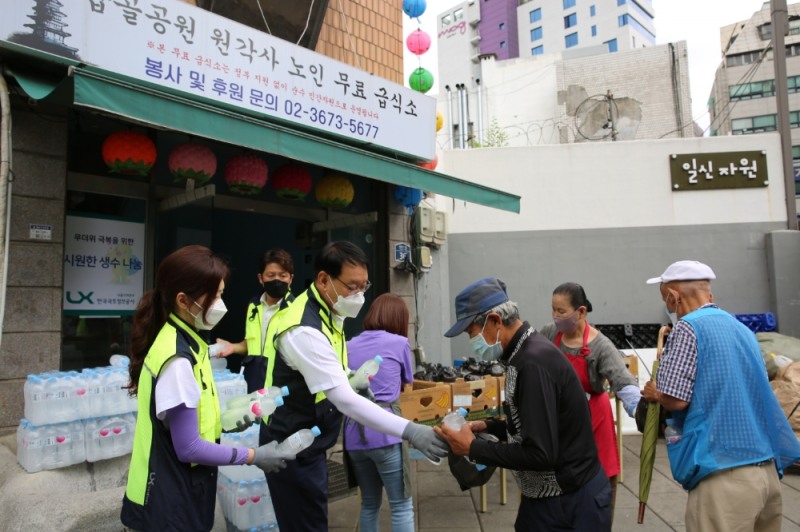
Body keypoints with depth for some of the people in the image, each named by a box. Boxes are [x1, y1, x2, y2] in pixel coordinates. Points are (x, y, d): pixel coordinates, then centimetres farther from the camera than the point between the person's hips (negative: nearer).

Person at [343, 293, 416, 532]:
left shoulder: (349, 346, 11)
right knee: (401, 505, 7)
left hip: (354, 435, 5)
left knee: (369, 504, 20)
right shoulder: (399, 343, 0)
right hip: (384, 432, -5)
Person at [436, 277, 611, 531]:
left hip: (571, 502, -8)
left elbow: (540, 454, -28)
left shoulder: (533, 362, -26)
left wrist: (473, 448, -19)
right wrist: (488, 426, 3)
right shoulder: (525, 354, 4)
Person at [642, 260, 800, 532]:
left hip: (725, 473, -8)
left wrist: (654, 392, 6)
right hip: (768, 468, 8)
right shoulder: (743, 329, 14)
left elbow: (676, 400, -15)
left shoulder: (688, 327, -10)